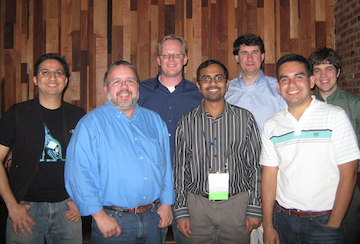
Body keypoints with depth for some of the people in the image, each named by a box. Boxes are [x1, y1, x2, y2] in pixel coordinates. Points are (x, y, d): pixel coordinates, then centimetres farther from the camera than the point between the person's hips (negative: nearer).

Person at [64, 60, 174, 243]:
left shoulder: (154, 121, 9)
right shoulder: (91, 124, -6)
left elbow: (166, 165, 13)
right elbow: (79, 172, -13)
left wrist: (166, 203, 7)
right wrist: (99, 215, -16)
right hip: (113, 221, -4)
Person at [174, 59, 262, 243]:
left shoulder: (245, 118, 1)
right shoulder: (186, 122, 2)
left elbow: (255, 166, 2)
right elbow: (179, 169, 4)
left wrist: (254, 210, -2)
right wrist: (181, 212, 2)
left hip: (236, 203, 0)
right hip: (198, 204, 1)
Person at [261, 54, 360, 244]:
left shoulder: (336, 116, -7)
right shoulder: (271, 125, 3)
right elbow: (269, 176, 4)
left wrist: (333, 225, -11)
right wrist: (268, 226, 1)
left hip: (323, 221, -3)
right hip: (283, 219, 3)